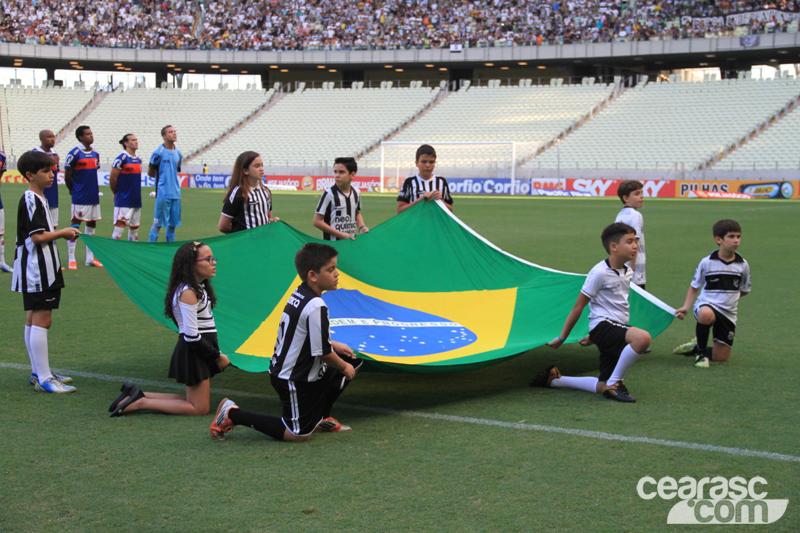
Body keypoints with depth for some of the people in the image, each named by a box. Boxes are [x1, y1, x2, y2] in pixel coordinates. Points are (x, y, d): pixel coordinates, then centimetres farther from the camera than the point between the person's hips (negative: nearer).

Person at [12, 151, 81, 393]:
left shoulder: (38, 199, 16)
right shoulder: (31, 200, -15)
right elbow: (37, 236, -21)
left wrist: (62, 232, 8)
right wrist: (63, 232, -8)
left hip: (42, 270, 11)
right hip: (37, 270, -11)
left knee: (33, 319, 14)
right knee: (41, 320, -10)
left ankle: (38, 373, 21)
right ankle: (43, 379, -10)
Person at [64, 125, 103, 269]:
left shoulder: (95, 154, 11)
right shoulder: (74, 154, -10)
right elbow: (67, 177, -6)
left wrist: (92, 189, 11)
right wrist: (74, 191, 3)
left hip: (94, 196, 7)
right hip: (80, 198, -7)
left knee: (92, 224, 9)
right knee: (75, 225, -4)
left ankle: (90, 258, 17)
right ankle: (71, 260, 0)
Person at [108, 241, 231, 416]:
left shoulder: (200, 288, 13)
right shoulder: (188, 292, -18)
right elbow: (191, 335, -21)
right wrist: (217, 356, -13)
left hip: (202, 351, 10)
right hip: (193, 352, -10)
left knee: (196, 401, 13)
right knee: (200, 408, -4)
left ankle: (136, 395, 13)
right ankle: (140, 403, -3)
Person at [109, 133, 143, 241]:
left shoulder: (138, 160, 12)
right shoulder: (122, 159, -11)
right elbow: (112, 179, -8)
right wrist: (117, 193, 4)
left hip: (136, 200, 7)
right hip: (123, 201, -7)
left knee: (134, 228, 12)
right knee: (119, 226, -10)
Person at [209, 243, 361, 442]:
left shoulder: (299, 295, 2)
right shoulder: (316, 306, -26)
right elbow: (323, 352, -22)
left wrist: (334, 345, 14)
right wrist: (344, 367, -4)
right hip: (293, 380, -10)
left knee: (352, 361, 18)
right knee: (300, 435, 1)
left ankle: (321, 417, 26)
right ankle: (233, 414, 2)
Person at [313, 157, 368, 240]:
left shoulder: (356, 192, 7)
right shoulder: (329, 194, -11)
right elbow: (317, 221, -10)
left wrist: (362, 227, 4)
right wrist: (340, 234, -14)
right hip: (332, 243, -5)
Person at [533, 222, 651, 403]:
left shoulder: (628, 273, 11)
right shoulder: (600, 273, -12)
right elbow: (578, 306, -7)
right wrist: (562, 338, -2)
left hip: (619, 327, 8)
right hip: (603, 326, -8)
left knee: (603, 387, 3)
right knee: (642, 338, -35)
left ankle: (554, 379, 20)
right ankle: (614, 383, -19)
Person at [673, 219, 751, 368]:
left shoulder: (743, 265, 1)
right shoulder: (707, 263, -6)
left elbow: (745, 290, 17)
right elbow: (694, 286, 5)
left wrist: (728, 296, 7)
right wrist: (686, 307, -7)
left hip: (728, 313, 3)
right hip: (706, 304, -3)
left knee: (721, 358, 0)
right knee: (706, 315, -43)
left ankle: (695, 348, 32)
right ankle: (700, 351, -15)